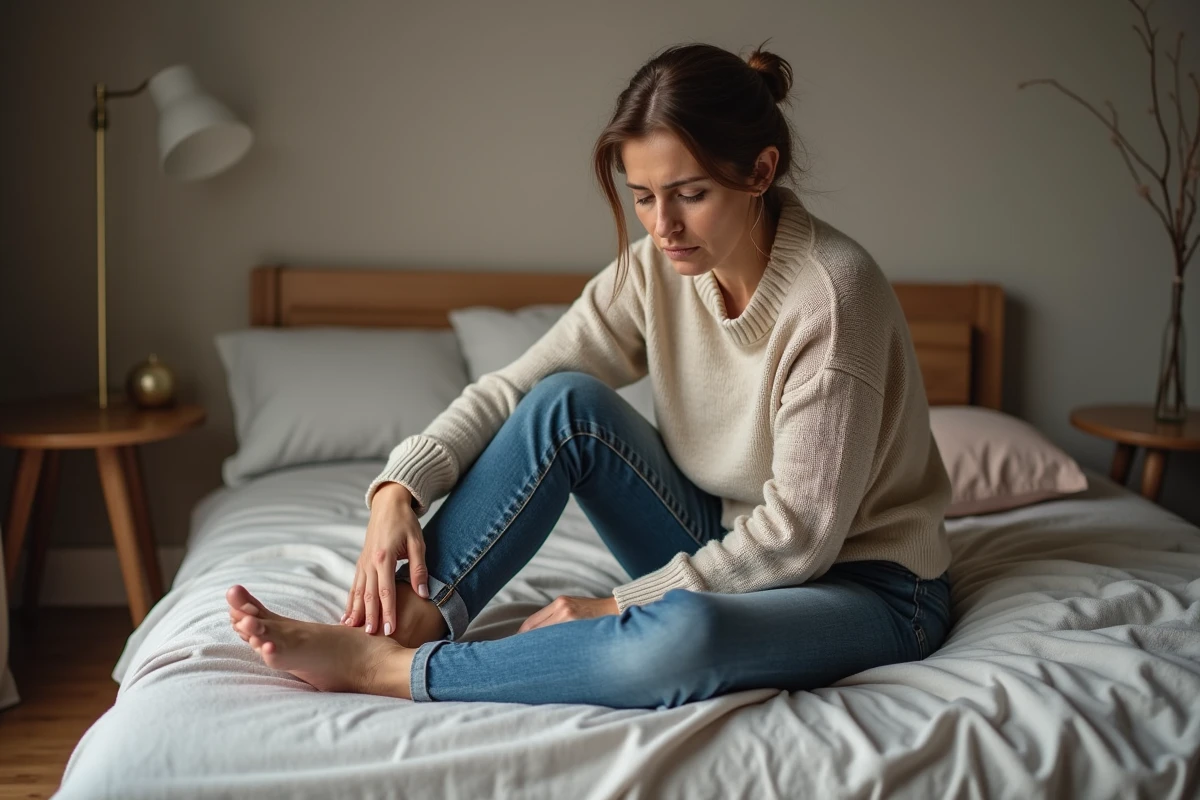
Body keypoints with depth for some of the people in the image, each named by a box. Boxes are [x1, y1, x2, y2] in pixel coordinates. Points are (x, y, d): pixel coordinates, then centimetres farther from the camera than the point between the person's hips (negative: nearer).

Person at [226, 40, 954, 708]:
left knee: (680, 637, -39)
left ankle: (381, 668, -26)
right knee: (565, 402, -14)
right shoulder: (655, 268, -6)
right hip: (732, 548, 6)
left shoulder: (833, 292, -26)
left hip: (866, 584, -6)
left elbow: (800, 532, -24)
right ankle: (414, 616, -19)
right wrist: (399, 487, -22)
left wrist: (621, 605, -22)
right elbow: (512, 387, -6)